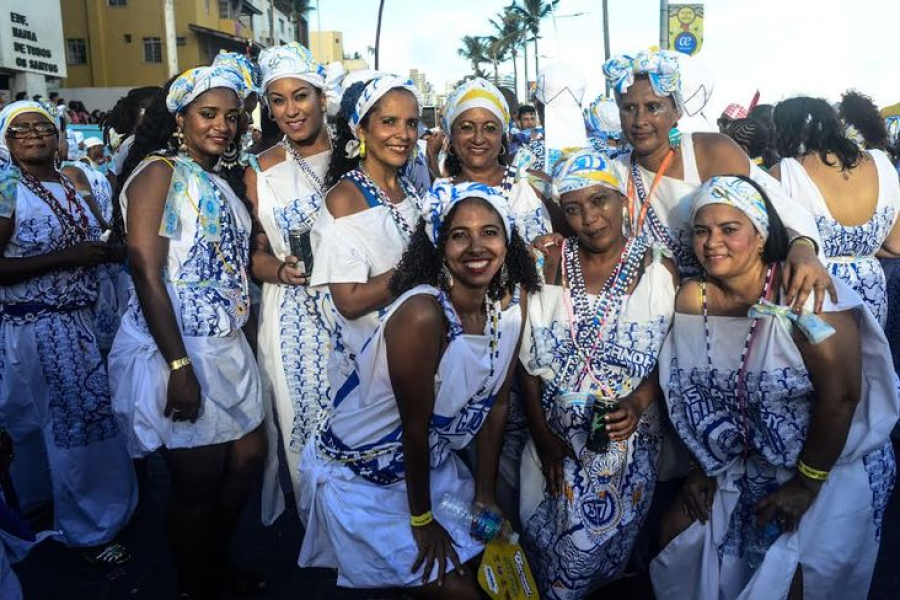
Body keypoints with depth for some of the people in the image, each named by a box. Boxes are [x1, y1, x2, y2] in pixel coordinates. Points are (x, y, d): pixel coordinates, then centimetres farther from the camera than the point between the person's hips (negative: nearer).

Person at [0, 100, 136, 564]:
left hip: (78, 321, 7)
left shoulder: (71, 183, 9)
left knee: (84, 418, 15)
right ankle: (87, 529, 19)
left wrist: (109, 251, 2)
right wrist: (65, 258, -22)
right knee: (71, 423, 1)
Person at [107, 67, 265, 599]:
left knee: (250, 454, 18)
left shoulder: (219, 179, 13)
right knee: (198, 481, 4)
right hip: (177, 349, -9)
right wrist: (179, 366, -24)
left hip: (226, 345, 9)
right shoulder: (160, 171, -12)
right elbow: (146, 272, -20)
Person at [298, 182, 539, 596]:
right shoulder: (422, 314, -32)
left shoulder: (513, 298, -9)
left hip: (432, 463, 7)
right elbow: (415, 426, -22)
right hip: (358, 477, -7)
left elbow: (496, 402, -1)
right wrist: (422, 518, -10)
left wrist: (485, 495, 3)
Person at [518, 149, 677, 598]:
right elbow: (529, 362, -4)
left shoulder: (658, 270, -6)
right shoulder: (549, 264, -5)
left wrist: (639, 402, -21)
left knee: (604, 539, 14)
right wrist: (543, 437, -8)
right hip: (557, 437, 1)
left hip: (628, 439, 0)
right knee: (551, 542, 14)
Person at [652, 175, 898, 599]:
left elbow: (841, 394, -25)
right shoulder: (692, 299, -8)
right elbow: (694, 394, 2)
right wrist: (704, 465, 4)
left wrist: (808, 483, -18)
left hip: (836, 463, -5)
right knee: (677, 531, 5)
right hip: (748, 463, 6)